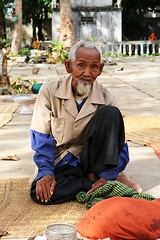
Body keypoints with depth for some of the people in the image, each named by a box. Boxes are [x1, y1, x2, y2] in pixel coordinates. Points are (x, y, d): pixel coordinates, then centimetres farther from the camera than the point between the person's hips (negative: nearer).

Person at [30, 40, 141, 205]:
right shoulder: (49, 91, -9)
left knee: (111, 113, -22)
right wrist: (46, 171, -21)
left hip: (93, 160, 0)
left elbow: (120, 146, -8)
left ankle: (104, 177, -23)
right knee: (39, 193, -32)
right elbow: (41, 137, -6)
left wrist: (107, 175, -26)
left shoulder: (106, 99, -8)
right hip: (62, 164, 1)